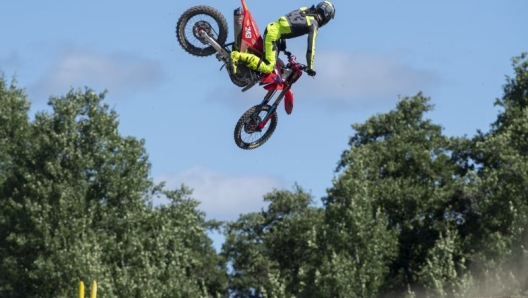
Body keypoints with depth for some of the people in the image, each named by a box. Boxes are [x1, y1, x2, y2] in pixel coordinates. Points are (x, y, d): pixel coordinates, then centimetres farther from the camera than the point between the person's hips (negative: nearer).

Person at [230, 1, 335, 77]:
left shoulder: (305, 10, 13)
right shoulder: (314, 24, -9)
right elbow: (311, 47, -10)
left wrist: (283, 40, 25)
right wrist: (310, 67, -2)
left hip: (272, 27, 9)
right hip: (273, 34, -9)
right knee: (268, 67, -16)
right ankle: (238, 56, -23)